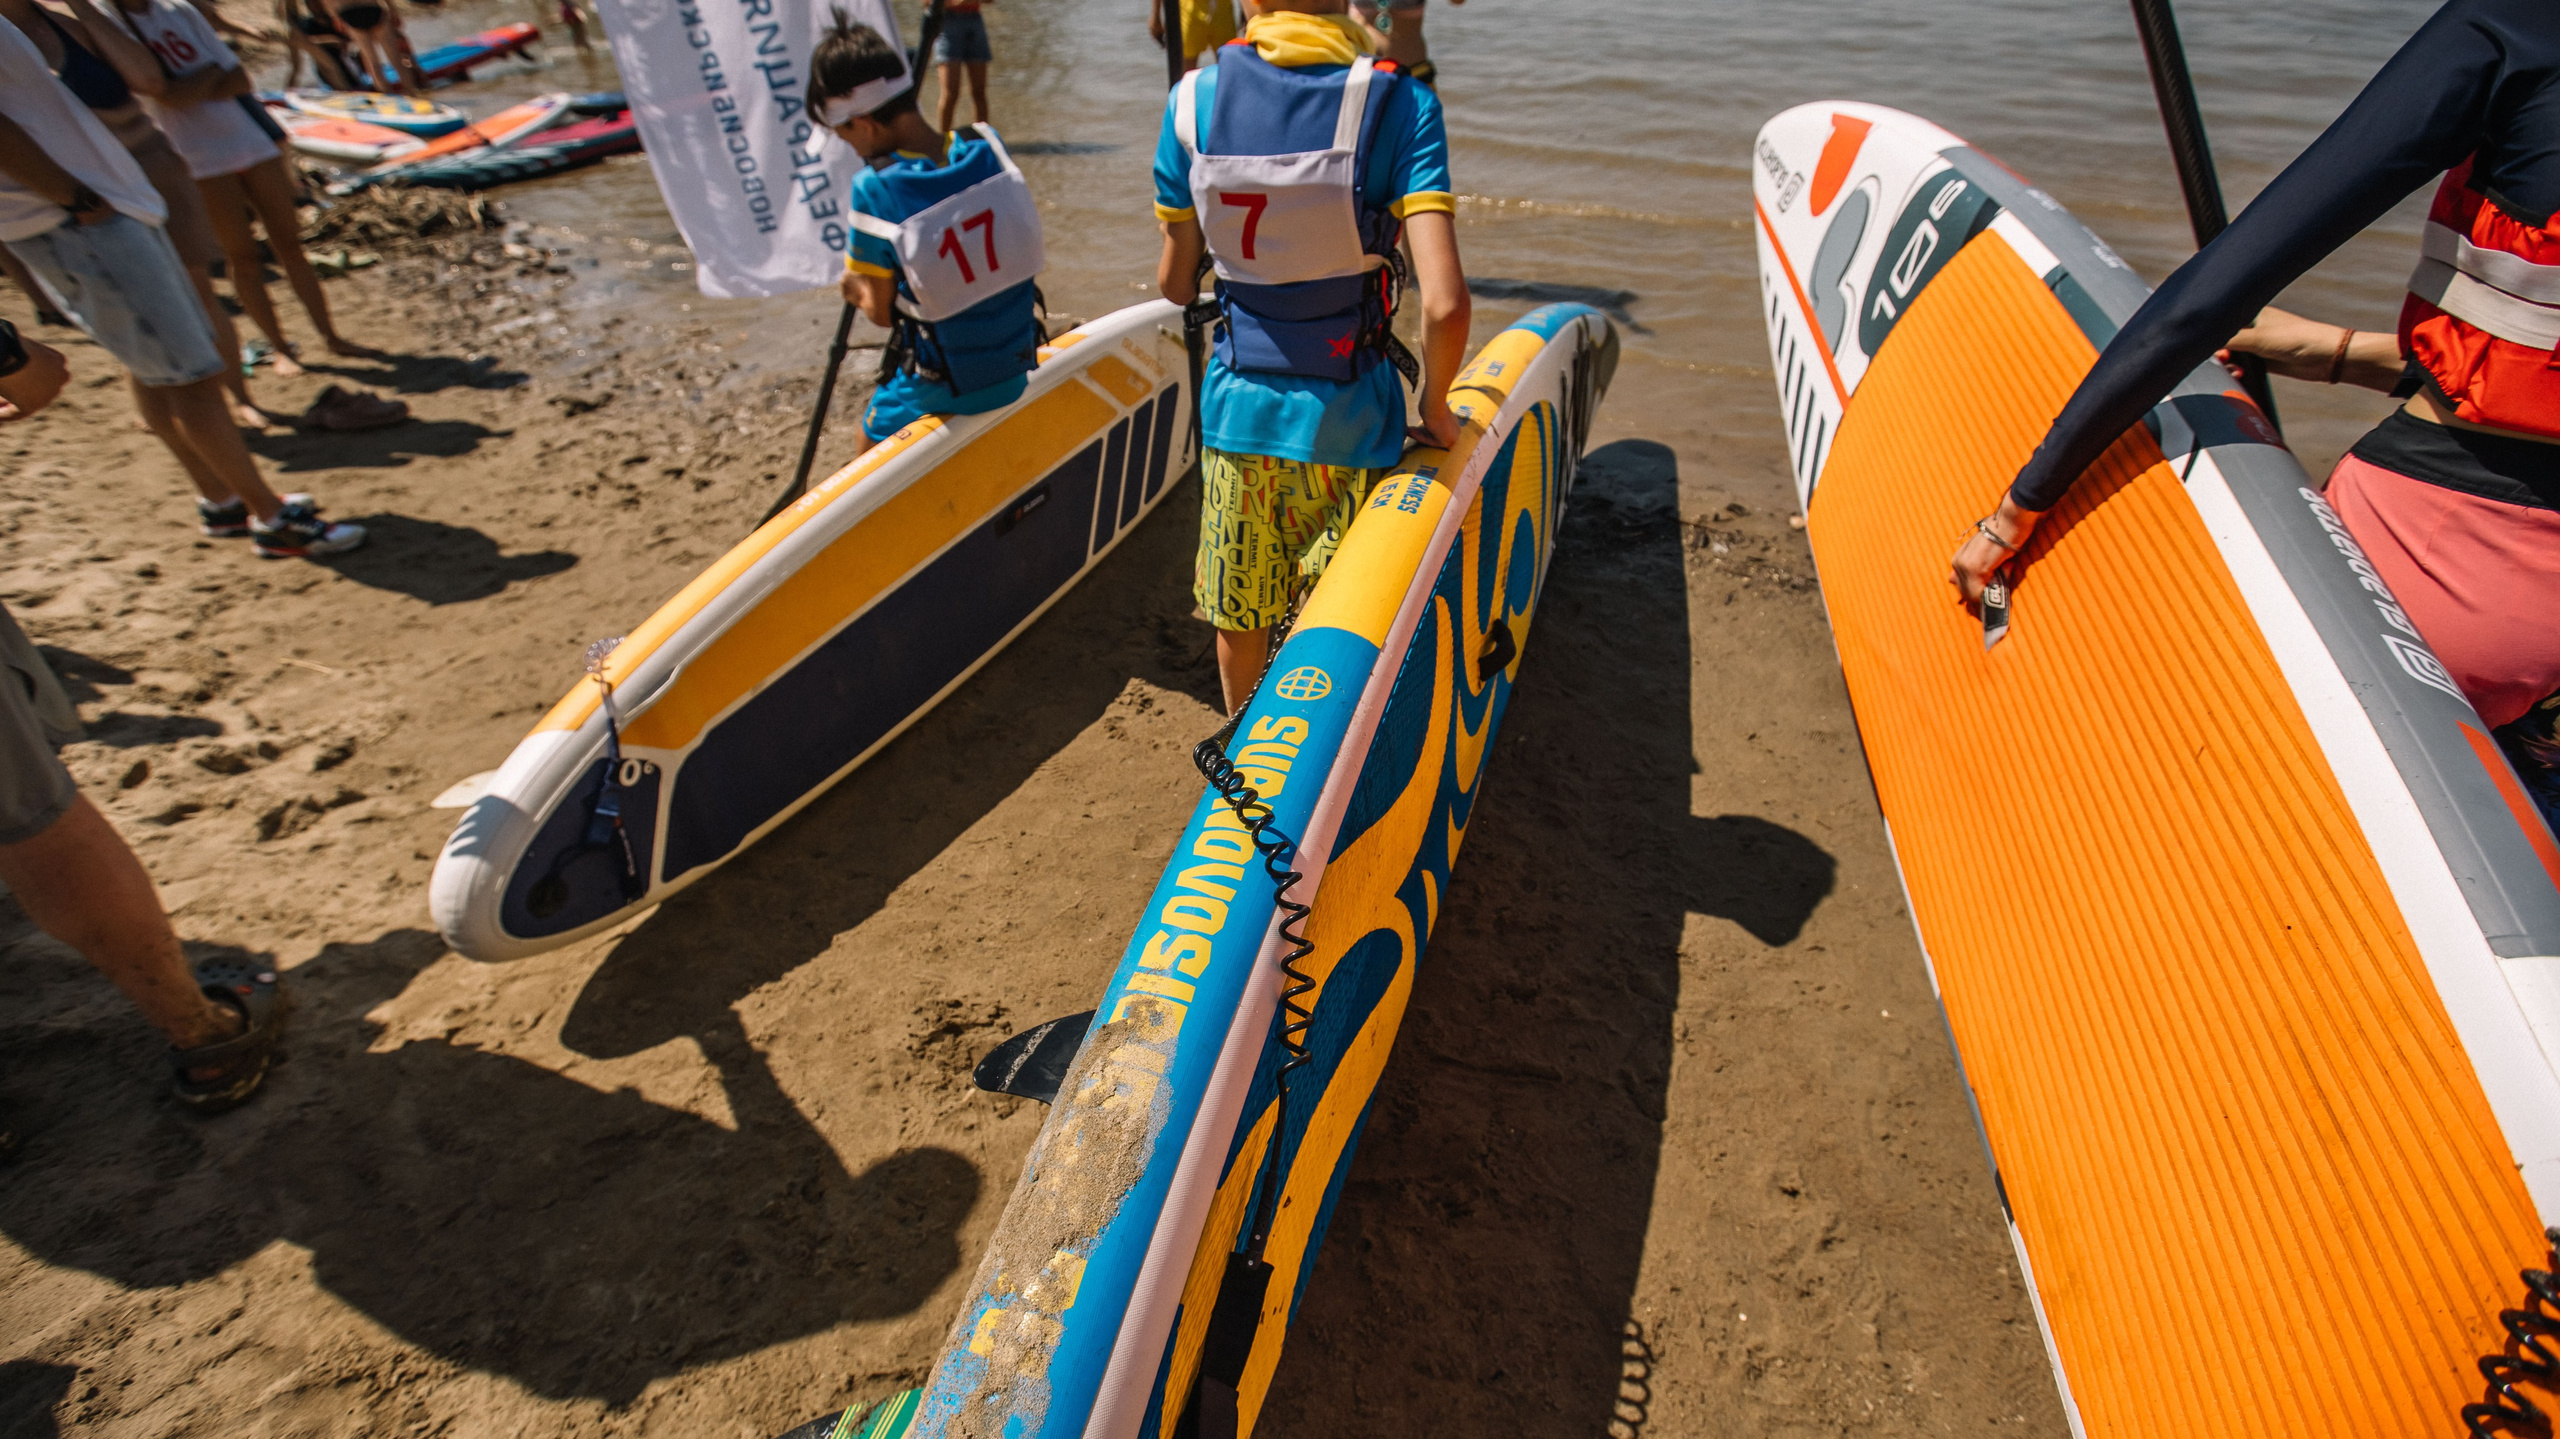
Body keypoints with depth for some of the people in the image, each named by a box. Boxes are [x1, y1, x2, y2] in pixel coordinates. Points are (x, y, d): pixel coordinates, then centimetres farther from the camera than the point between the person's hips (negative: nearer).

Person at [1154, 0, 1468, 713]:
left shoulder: (1194, 99, -5)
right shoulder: (1400, 104, -14)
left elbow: (1174, 284, 4)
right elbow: (1445, 305, -24)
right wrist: (1435, 408, -6)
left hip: (1236, 411, 3)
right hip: (1347, 421, -3)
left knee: (1238, 613, 23)